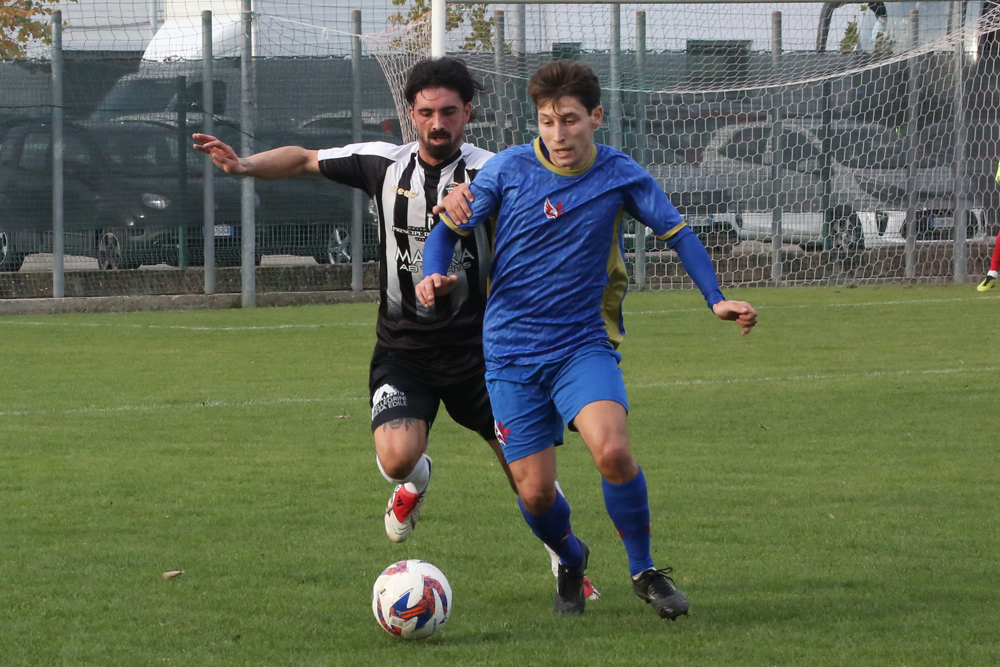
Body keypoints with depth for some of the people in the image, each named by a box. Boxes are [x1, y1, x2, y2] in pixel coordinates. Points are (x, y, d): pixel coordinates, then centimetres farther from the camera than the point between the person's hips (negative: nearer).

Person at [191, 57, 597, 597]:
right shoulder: (383, 165, 0)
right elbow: (305, 161, 11)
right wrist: (244, 165, -5)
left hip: (476, 347, -1)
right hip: (402, 349, 1)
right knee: (397, 458, -21)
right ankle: (415, 482, 19)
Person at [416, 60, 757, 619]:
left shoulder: (620, 175, -3)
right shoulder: (509, 169, -4)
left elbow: (678, 233, 7)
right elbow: (449, 231, 5)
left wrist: (716, 300, -4)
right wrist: (436, 277, -16)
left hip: (585, 346, -1)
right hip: (512, 354, 1)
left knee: (613, 450, -28)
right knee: (535, 493, -3)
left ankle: (644, 571, -6)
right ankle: (571, 559, 32)